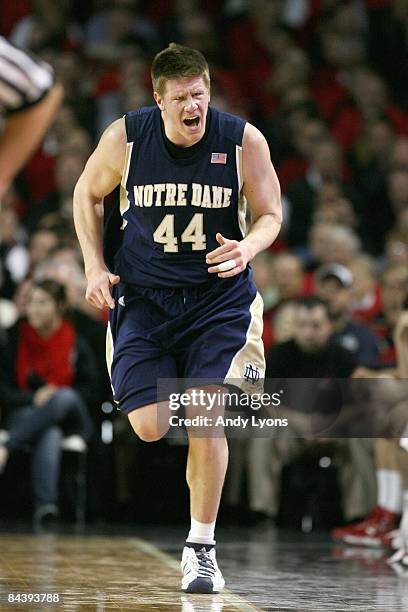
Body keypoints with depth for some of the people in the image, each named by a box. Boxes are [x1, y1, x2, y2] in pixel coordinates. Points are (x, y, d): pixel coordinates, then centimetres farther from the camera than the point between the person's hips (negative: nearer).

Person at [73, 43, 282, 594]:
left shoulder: (243, 140, -13)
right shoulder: (125, 137, -11)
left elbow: (270, 216, 0)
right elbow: (87, 194, 7)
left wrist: (247, 248, -22)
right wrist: (95, 267, -2)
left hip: (218, 295, -1)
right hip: (143, 294, 1)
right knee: (149, 428, -7)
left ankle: (201, 547, 2)